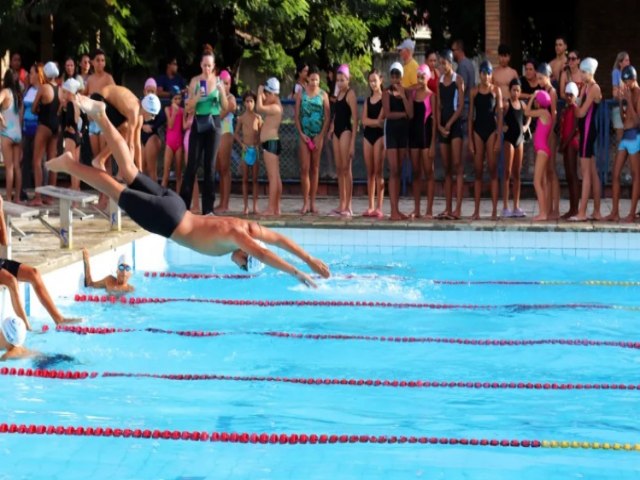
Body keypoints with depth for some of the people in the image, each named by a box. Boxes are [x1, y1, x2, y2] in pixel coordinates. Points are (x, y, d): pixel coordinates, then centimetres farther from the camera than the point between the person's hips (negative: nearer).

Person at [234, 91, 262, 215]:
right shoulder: (241, 118, 3)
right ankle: (246, 206, 4)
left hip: (255, 149, -1)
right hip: (246, 149, 1)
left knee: (255, 179, 2)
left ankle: (255, 206, 3)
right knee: (245, 179, 2)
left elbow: (261, 134, 3)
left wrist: (258, 142, -13)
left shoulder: (258, 117, 2)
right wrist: (242, 144, -6)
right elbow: (236, 134, 8)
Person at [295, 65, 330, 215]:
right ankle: (305, 202, -2)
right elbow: (297, 116, 4)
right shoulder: (301, 94, 4)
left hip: (318, 135, 0)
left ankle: (312, 202, 8)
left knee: (315, 169, 5)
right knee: (304, 168, -4)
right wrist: (301, 134, -6)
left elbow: (327, 117, 1)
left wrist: (321, 136, -7)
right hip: (304, 134, 0)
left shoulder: (323, 95, 3)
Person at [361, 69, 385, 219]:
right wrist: (377, 121, -10)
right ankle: (371, 206, 7)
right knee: (370, 172, 5)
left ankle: (379, 207, -9)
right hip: (367, 135, 6)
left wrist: (371, 122, -6)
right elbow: (364, 120, 3)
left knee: (378, 171, -8)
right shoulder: (368, 100, 16)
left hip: (380, 134, -6)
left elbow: (382, 118, -10)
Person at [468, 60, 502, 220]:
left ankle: (494, 210, -2)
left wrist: (499, 138, -7)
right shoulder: (474, 91, 6)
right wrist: (470, 139, 1)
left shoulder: (496, 90, 2)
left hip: (491, 130, -2)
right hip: (477, 130, 2)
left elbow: (500, 115, 0)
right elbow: (470, 115, 7)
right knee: (478, 171, 4)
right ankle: (476, 210, 6)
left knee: (493, 170, -2)